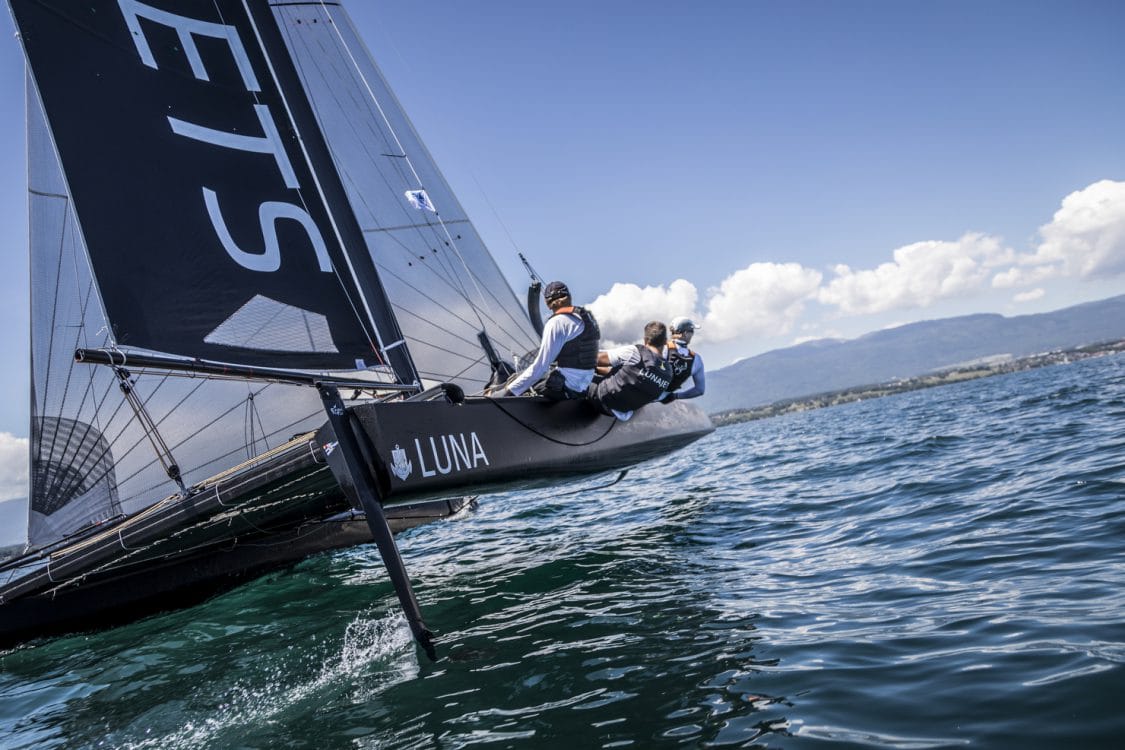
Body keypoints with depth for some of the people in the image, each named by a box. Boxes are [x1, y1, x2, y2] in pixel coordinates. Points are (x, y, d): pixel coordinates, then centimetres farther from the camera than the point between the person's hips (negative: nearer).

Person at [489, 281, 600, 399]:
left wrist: (509, 391, -17)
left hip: (565, 388, -9)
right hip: (585, 387, 9)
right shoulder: (588, 316, 11)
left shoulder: (557, 322, -15)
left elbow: (540, 366, -20)